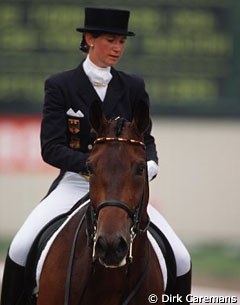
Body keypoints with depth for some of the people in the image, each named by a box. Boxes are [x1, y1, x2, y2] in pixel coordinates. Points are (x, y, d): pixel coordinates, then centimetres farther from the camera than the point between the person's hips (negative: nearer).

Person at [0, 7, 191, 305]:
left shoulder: (133, 87, 9)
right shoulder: (60, 86, 0)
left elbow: (145, 138, 10)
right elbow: (51, 148, -7)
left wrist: (149, 164, -15)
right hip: (73, 184, -2)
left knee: (180, 259, -13)